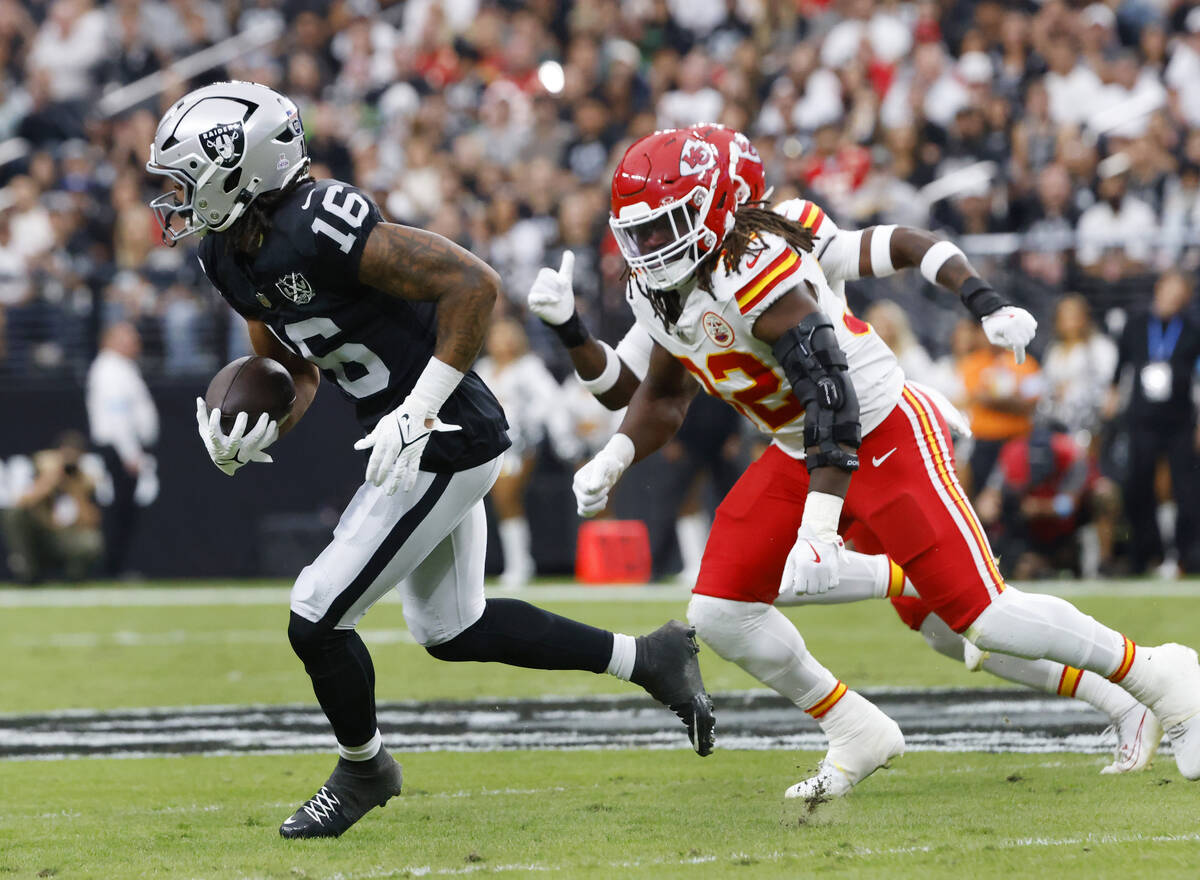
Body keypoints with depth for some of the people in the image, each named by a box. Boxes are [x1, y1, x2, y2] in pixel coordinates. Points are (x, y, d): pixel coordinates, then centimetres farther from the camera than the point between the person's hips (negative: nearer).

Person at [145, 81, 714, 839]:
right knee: (451, 631, 22)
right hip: (409, 442, 10)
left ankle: (363, 771, 21)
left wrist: (419, 412, -26)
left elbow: (474, 283, -27)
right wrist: (255, 436, -7)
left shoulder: (320, 226, -27)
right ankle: (647, 657, 32)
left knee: (317, 619, -5)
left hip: (446, 443, -10)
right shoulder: (229, 257, 2)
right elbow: (296, 372, 15)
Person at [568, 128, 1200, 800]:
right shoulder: (661, 296, 1)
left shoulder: (755, 270, -28)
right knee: (721, 611, -2)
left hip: (886, 436, -9)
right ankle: (859, 737, 13)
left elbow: (832, 400, -33)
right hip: (800, 456, 9)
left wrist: (818, 531, -38)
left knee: (983, 615, -13)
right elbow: (663, 398, 18)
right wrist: (613, 460, -2)